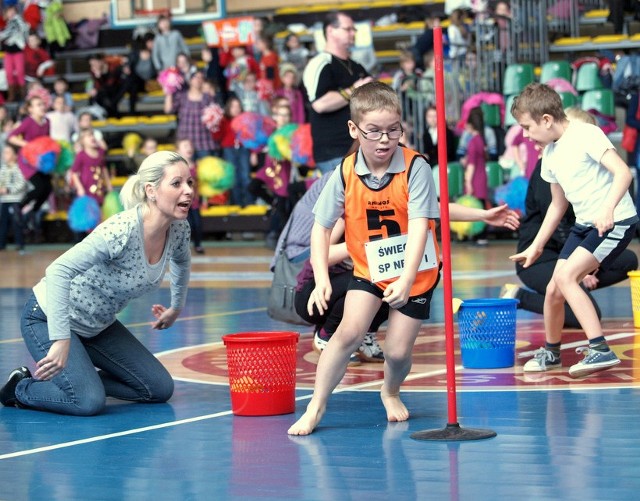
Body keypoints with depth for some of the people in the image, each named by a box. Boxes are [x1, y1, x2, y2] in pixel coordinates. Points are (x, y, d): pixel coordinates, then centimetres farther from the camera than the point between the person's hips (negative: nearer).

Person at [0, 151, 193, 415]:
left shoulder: (179, 229, -9)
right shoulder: (123, 230, -33)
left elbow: (181, 261, 18)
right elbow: (58, 271, -40)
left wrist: (176, 308, 27)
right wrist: (61, 341, -44)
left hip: (97, 324, 8)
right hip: (50, 317, -8)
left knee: (160, 389, 1)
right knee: (89, 402, -23)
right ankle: (22, 387, 4)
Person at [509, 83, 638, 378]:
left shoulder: (586, 135, -15)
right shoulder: (550, 154, 10)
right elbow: (558, 205, 21)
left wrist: (608, 209, -35)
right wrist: (536, 246, 22)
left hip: (615, 222, -8)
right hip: (584, 225, 8)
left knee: (566, 276, -23)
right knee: (553, 289, 4)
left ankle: (600, 349, -21)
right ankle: (551, 352, 28)